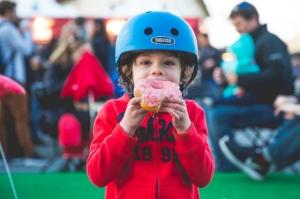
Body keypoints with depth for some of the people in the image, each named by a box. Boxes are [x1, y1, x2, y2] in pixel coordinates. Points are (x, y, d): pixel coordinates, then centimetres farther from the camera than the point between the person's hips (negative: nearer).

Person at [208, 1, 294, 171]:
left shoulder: (269, 41, -10)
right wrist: (225, 77, -1)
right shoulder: (249, 43, 18)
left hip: (274, 108, -10)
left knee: (218, 115, -22)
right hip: (260, 103, 10)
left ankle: (227, 165, -15)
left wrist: (240, 80, -25)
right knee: (210, 113, 9)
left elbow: (276, 74, -26)